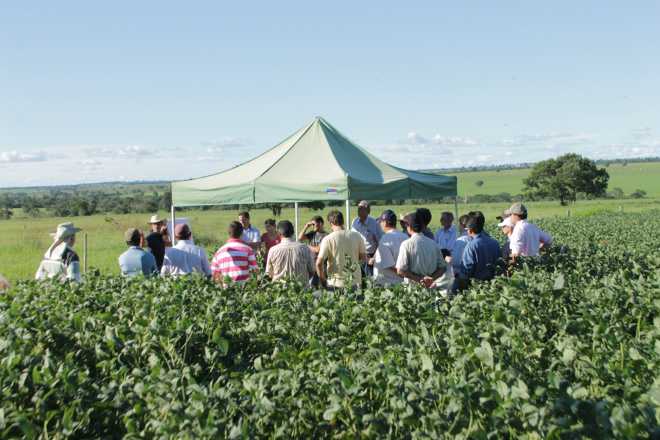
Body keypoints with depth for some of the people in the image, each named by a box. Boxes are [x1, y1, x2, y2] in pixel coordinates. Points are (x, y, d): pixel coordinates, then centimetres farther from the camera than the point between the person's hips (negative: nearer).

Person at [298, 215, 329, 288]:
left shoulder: (325, 236, -9)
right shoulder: (312, 233, 12)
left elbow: (318, 249, -15)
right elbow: (300, 238, 4)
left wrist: (308, 246, 1)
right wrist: (306, 227, 0)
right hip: (312, 264, 6)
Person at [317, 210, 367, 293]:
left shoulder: (328, 239, -12)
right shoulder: (357, 236, -2)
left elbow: (319, 263, -14)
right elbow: (364, 257, 7)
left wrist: (322, 279, 0)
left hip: (335, 284, -3)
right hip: (355, 282, 3)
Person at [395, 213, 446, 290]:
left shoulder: (406, 244, -8)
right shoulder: (434, 243, 6)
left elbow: (400, 271, -14)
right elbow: (443, 267, 8)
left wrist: (420, 279, -12)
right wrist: (432, 278, -5)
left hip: (413, 289, -4)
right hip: (431, 288, 4)